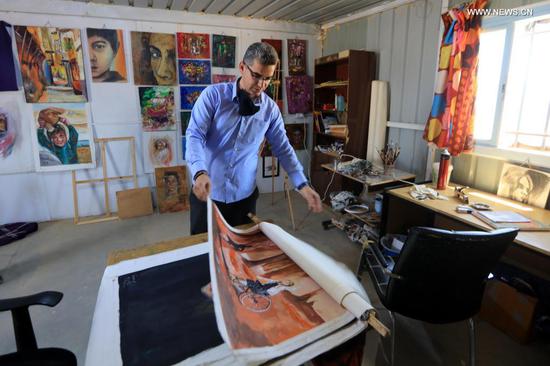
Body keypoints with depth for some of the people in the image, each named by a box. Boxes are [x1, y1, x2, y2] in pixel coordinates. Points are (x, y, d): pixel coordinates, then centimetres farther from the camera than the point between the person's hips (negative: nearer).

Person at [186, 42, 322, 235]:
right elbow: (195, 135, -13)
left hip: (244, 194, 2)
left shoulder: (271, 109, 0)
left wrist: (302, 184, -5)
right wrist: (199, 172, -32)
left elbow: (283, 148, 5)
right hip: (207, 191, -2)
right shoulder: (213, 94, -9)